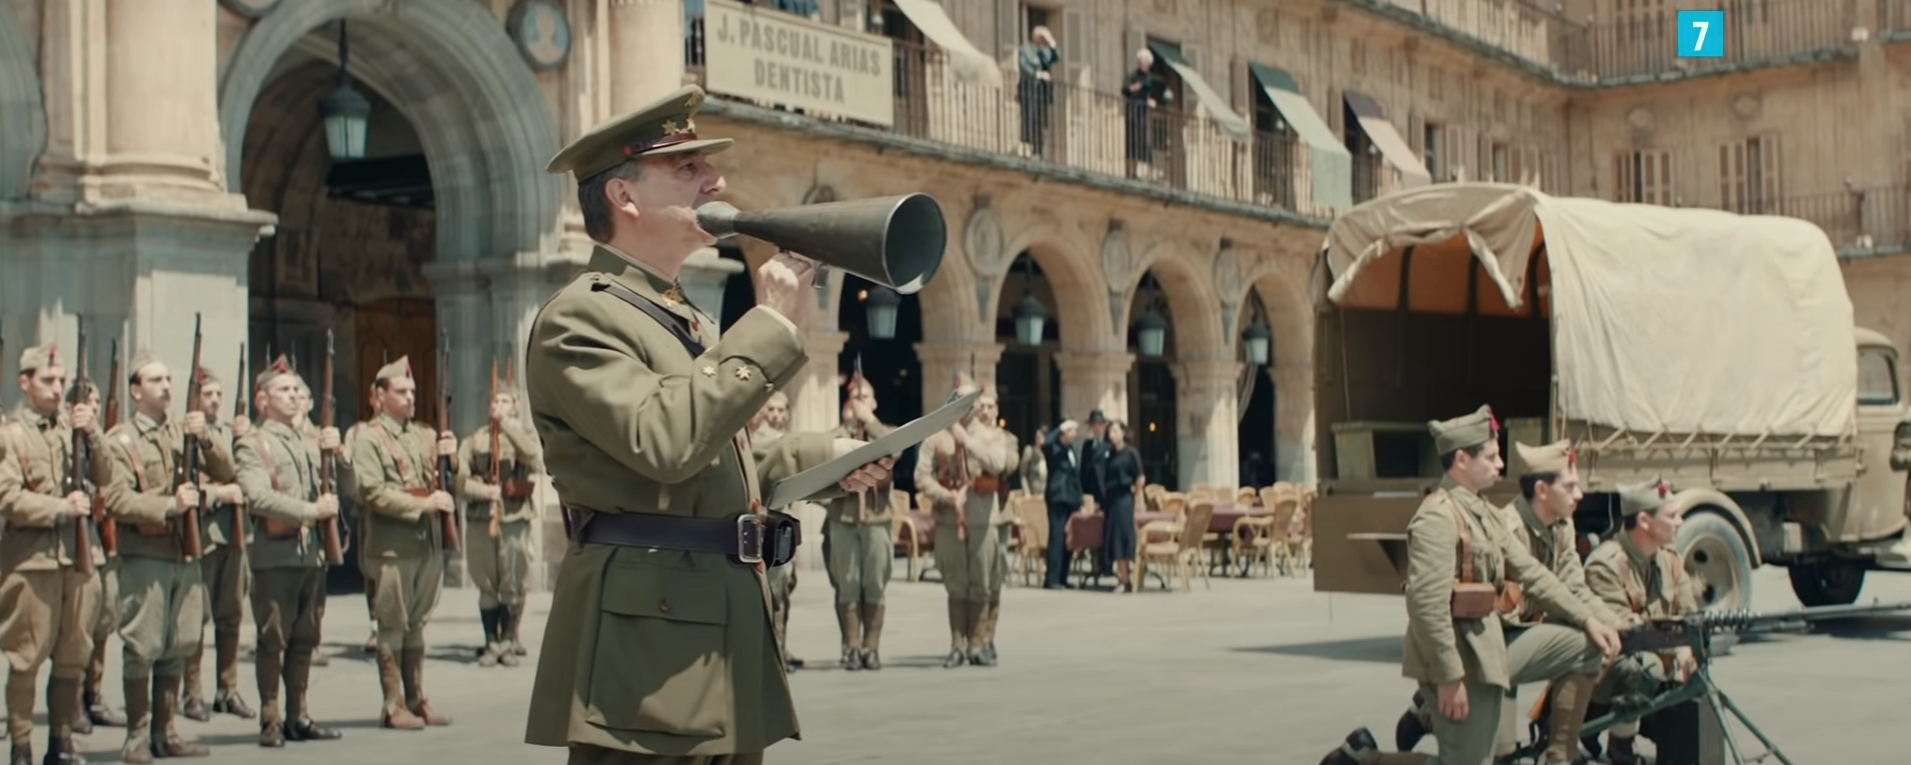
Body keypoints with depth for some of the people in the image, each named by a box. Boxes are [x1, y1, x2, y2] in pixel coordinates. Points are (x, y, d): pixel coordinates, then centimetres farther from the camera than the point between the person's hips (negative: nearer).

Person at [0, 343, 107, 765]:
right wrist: (61, 508, -13)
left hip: (81, 553, 5)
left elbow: (103, 478, 7)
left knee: (74, 657, 8)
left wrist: (92, 438, -8)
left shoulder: (75, 425, 13)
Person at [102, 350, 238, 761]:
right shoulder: (121, 441, -2)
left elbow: (226, 473, 9)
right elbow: (116, 501, -11)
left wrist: (206, 440, -7)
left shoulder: (185, 432, 14)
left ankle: (165, 732, 17)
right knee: (142, 650, -4)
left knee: (176, 649, 9)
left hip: (187, 555, 5)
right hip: (144, 557, -5)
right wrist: (169, 505, -20)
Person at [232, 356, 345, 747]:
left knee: (305, 639, 9)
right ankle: (270, 721, 3)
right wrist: (313, 509, -15)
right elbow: (259, 498, -16)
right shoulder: (252, 444, -2)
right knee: (273, 640, -2)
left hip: (312, 551, 6)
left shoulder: (309, 443, 19)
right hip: (275, 554, -6)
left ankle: (299, 716, 16)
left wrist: (335, 452, -1)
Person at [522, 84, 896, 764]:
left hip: (723, 635, 9)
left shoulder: (687, 321, 21)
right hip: (646, 648, -9)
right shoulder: (578, 318, -9)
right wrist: (770, 325, -19)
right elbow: (662, 442, -25)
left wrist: (824, 458, 13)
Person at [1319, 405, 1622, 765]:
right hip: (1462, 657, -9)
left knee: (1589, 645, 8)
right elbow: (1427, 604, -25)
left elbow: (1530, 572, 15)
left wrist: (1588, 618, 8)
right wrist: (1448, 678, -25)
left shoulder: (1484, 513, 13)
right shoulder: (1437, 518, -19)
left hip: (1492, 645, 9)